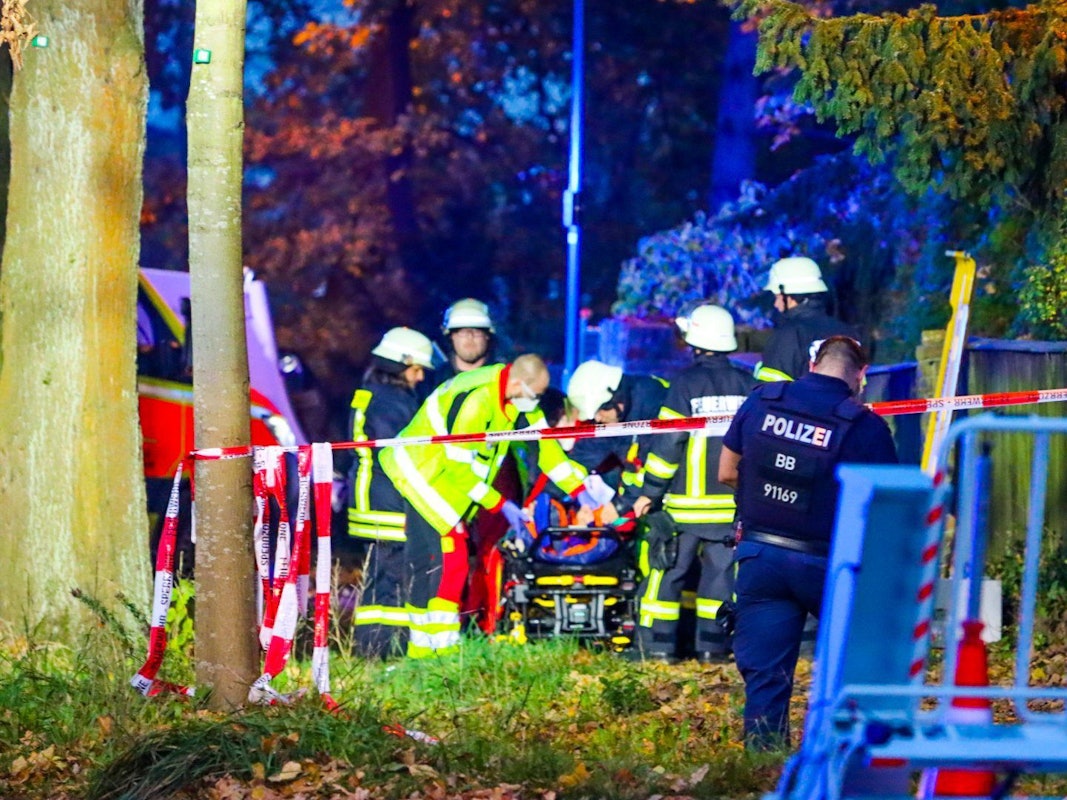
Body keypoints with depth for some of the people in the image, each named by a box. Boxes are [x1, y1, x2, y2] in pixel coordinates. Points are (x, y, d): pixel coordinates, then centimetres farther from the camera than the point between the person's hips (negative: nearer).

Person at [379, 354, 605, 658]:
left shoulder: (518, 394, -2)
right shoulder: (475, 401, -30)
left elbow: (544, 444, 5)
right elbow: (459, 469, -26)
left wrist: (580, 491, 1)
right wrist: (502, 506, -21)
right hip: (423, 473, -9)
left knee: (423, 562, 13)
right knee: (451, 559, -15)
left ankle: (421, 647, 19)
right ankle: (443, 646, -13)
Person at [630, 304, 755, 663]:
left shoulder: (687, 382, -8)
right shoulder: (747, 385, 5)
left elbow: (668, 441, -9)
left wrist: (650, 492, -3)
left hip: (687, 500, -4)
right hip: (734, 498, 4)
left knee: (668, 569, 3)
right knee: (721, 569, 9)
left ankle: (660, 643, 2)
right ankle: (714, 643, 6)